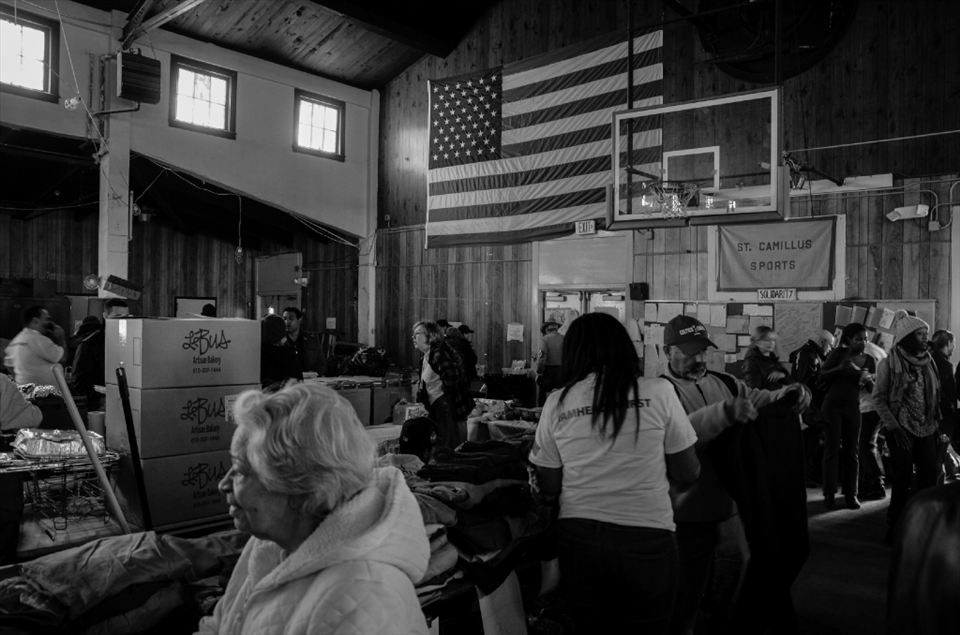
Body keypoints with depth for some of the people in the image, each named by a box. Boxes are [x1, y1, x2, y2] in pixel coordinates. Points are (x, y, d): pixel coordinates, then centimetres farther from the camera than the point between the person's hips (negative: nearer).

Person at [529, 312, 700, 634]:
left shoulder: (557, 402, -1)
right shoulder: (658, 391, -6)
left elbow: (549, 485, 5)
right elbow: (687, 474, 0)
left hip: (579, 538, 2)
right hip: (645, 540, -1)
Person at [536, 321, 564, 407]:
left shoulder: (545, 339, -8)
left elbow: (542, 358, -13)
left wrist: (539, 374, -5)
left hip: (548, 371, -4)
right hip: (562, 372, 4)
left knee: (543, 398, 2)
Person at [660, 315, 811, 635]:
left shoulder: (723, 382, 10)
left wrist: (789, 393, -14)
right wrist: (725, 412, -40)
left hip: (730, 507, 6)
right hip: (689, 516, -6)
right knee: (685, 600, 6)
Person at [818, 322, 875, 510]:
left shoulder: (869, 360, 2)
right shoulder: (839, 353, -7)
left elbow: (873, 389, 5)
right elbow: (821, 376, -10)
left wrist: (867, 380, -17)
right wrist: (840, 368, -25)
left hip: (853, 408, 3)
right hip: (832, 405, -3)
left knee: (852, 451, 5)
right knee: (832, 450, -2)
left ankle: (851, 494, 12)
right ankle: (829, 494, 2)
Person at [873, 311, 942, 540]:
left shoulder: (928, 361, 6)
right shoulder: (889, 363, -7)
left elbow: (935, 394, 11)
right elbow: (879, 398, -6)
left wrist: (937, 423, 4)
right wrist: (893, 427, -12)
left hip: (927, 429, 4)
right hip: (902, 430, -4)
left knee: (930, 477, 3)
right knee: (902, 480, 0)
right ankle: (897, 527, 13)